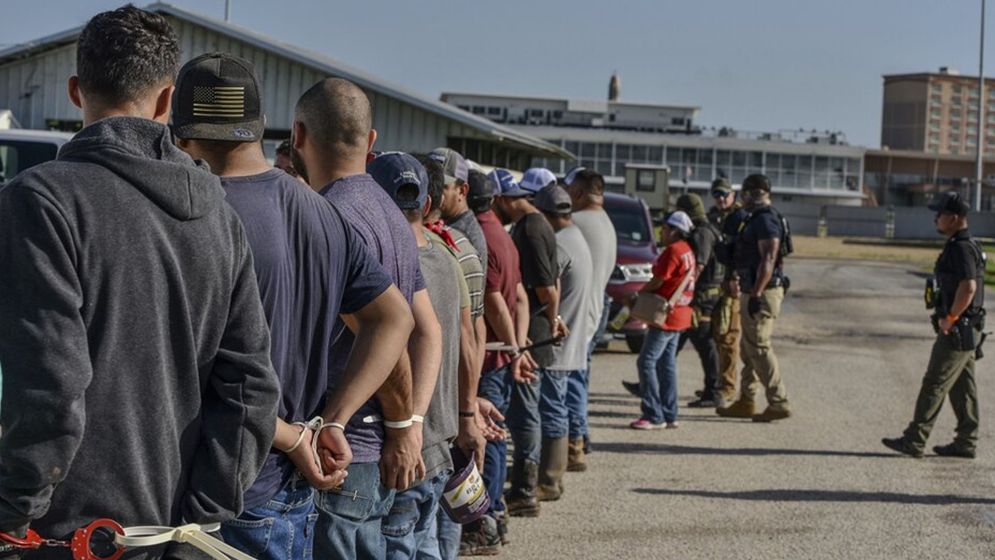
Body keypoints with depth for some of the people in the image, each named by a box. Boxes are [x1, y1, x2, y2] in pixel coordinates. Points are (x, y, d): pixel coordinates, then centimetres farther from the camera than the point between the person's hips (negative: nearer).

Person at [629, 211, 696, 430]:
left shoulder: (672, 250, -15)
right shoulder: (687, 251, 13)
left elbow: (658, 281, -15)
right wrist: (645, 292, 10)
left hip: (666, 316, -10)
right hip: (680, 316, 10)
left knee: (647, 362, -6)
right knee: (667, 362, 13)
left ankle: (653, 416, -7)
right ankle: (669, 416, 15)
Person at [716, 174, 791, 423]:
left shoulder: (766, 220, -15)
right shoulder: (756, 219, 18)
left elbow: (768, 260, -23)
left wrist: (756, 294, -25)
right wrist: (739, 281, 23)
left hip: (762, 293, -11)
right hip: (754, 292, 11)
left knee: (759, 348, -8)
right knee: (749, 348, 14)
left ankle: (779, 403, -5)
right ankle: (746, 402, 21)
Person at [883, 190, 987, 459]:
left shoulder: (961, 248, -18)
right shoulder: (966, 245, 15)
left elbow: (968, 287, -29)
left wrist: (949, 319, -20)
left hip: (956, 332, -10)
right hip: (966, 332, 10)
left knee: (934, 385, -6)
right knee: (962, 387, 13)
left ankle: (914, 440, -3)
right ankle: (966, 442, 18)